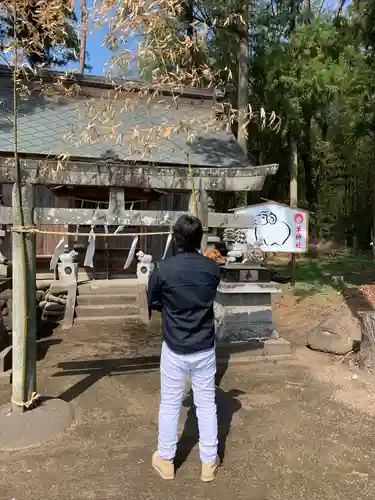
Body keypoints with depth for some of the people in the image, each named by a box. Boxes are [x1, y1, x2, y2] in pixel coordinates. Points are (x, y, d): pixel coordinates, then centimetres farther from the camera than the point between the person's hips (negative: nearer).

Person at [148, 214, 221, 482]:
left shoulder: (163, 269, -15)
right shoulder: (213, 267, -8)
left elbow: (153, 303, 0)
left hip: (174, 349, -1)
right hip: (205, 349, 2)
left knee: (170, 404, 15)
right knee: (207, 404, 15)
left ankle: (165, 460, 32)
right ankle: (209, 463, 29)